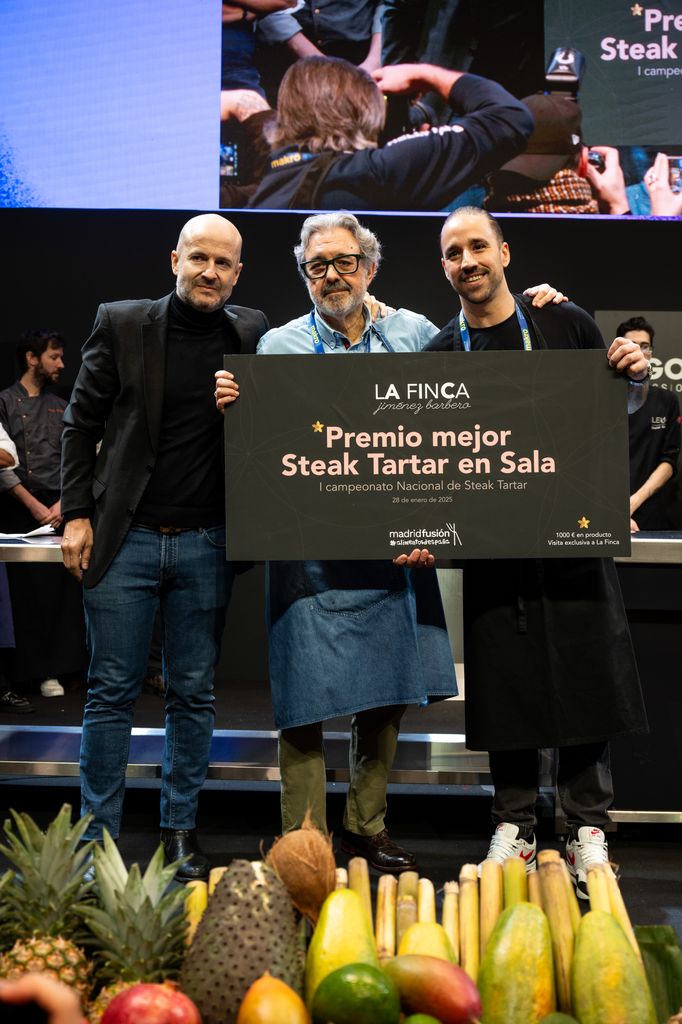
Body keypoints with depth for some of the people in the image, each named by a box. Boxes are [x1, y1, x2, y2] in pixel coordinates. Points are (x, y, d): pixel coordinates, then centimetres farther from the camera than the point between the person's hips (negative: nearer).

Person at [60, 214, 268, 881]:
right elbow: (81, 423, 4)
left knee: (193, 695, 9)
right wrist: (77, 515, -3)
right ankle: (98, 836, 17)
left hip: (206, 543, 1)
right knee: (111, 691, 5)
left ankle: (180, 831, 23)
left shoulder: (253, 333, 5)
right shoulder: (122, 323, 2)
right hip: (125, 535, -1)